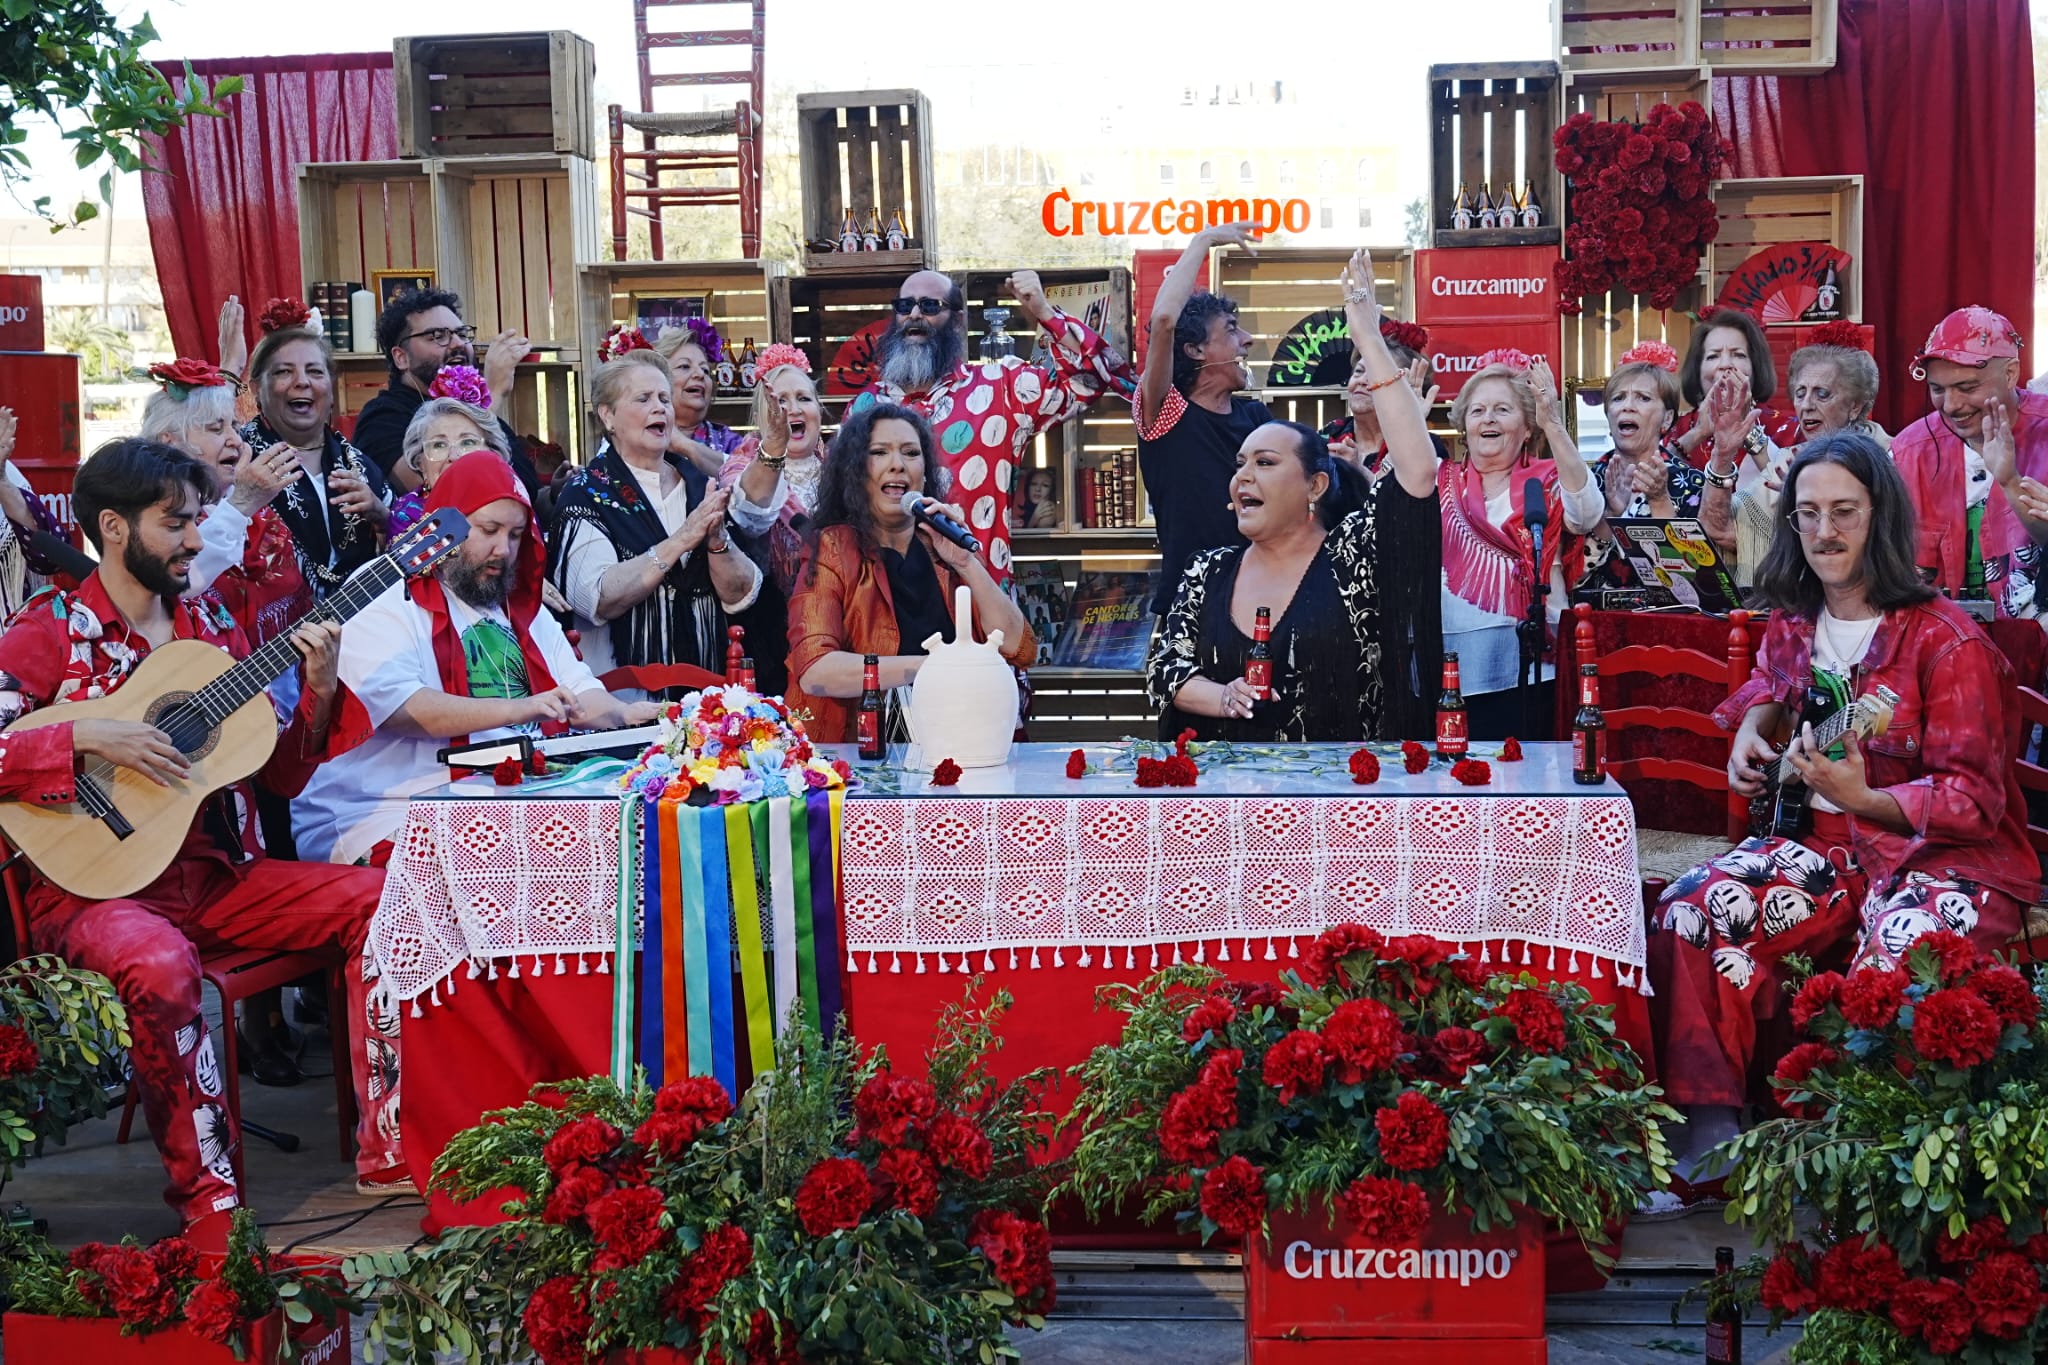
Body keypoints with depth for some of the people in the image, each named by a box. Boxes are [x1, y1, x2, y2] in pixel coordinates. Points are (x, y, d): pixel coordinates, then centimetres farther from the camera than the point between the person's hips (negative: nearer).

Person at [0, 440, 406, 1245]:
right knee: (163, 965, -38)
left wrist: (319, 692, -4)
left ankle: (389, 1154, -8)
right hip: (99, 884, -6)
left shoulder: (212, 629, 12)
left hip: (219, 874, 6)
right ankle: (208, 1202, -21)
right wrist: (87, 737, -23)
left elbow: (281, 775, 12)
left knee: (379, 900, -11)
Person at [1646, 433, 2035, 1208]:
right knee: (1690, 911, -20)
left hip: (1945, 851, -6)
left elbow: (1976, 798, -12)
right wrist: (1753, 725, 12)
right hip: (1829, 846, 6)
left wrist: (1864, 797, -27)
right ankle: (1709, 1126, -22)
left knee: (1903, 957, -40)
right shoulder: (1793, 625, 10)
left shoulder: (1946, 640, -10)